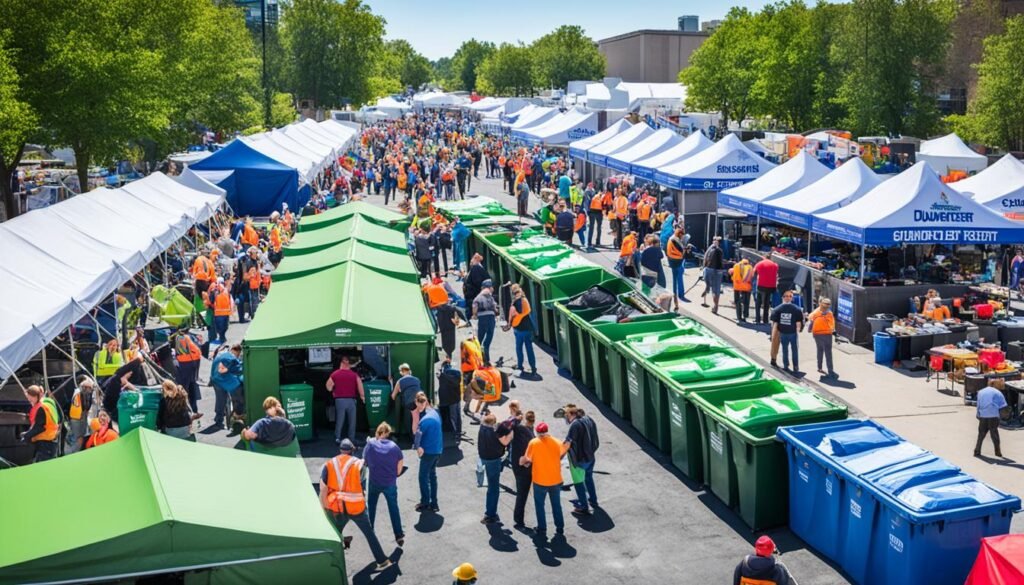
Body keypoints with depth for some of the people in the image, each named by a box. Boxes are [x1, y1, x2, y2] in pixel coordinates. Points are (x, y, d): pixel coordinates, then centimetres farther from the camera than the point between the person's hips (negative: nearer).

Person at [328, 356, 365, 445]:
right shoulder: (354, 375, -1)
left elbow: (329, 388, 5)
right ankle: (351, 439, 11)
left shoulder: (334, 374, 0)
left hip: (339, 400, 0)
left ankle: (337, 438, 2)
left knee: (339, 420, 7)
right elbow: (360, 387, -5)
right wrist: (362, 396, 8)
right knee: (352, 420, 9)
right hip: (351, 400, 0)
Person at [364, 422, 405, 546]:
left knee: (371, 507, 21)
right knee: (394, 508, 12)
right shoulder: (394, 447, -7)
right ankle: (399, 535, 10)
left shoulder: (370, 444, -7)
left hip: (374, 482, 0)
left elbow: (365, 462, 2)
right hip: (390, 483, 0)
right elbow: (399, 469, -2)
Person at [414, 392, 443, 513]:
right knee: (432, 475, 17)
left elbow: (418, 435, -24)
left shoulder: (425, 419, -24)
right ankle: (433, 503, 24)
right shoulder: (435, 413, 4)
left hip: (429, 452, -9)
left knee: (423, 477, 5)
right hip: (437, 450, 9)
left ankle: (425, 503, 14)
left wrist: (417, 446, -6)